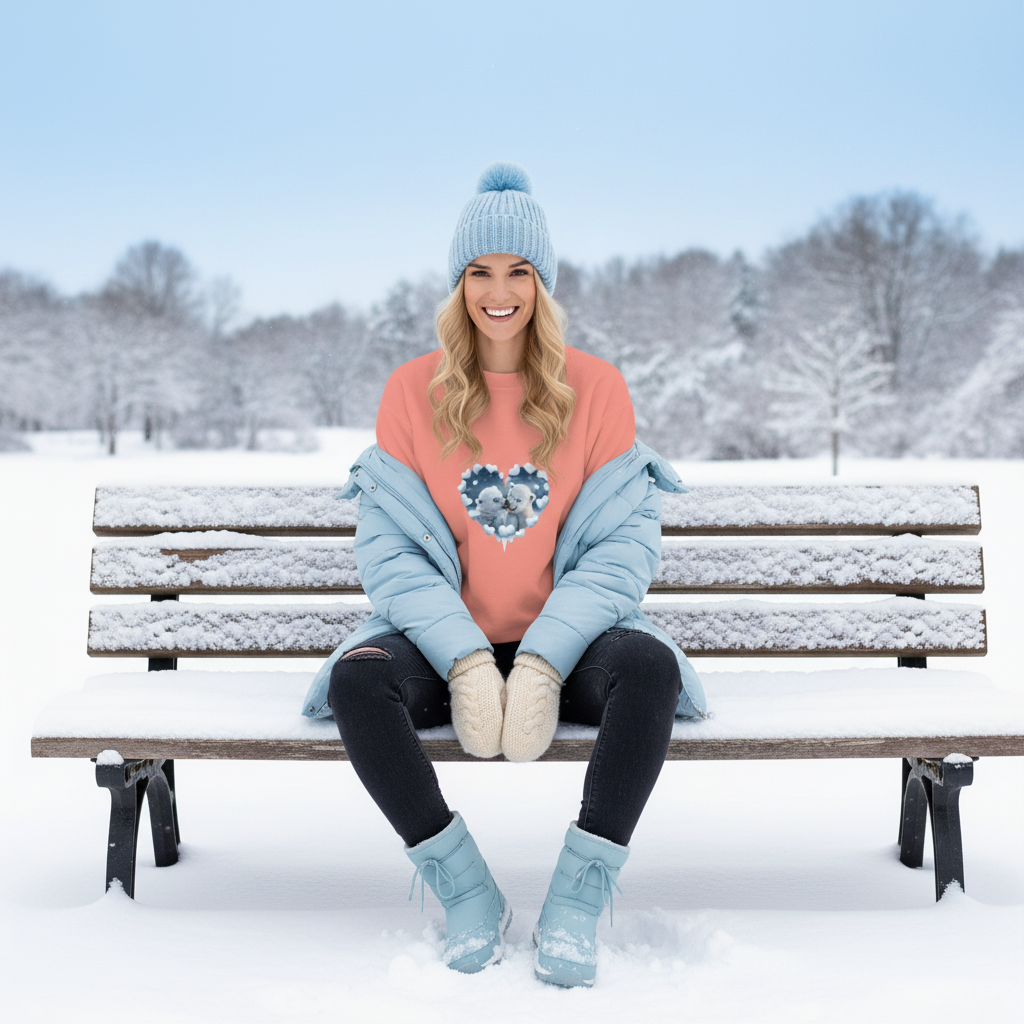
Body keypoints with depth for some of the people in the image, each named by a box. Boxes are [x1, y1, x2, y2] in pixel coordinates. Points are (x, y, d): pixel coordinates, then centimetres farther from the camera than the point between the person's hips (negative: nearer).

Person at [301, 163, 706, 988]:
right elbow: (390, 545, -4)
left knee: (651, 667, -32)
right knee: (357, 680, -30)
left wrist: (543, 659, -19)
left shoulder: (595, 387, 0)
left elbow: (626, 541, -6)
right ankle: (467, 892, -16)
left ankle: (577, 902, -22)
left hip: (565, 641, 0)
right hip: (447, 640, 1)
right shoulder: (414, 391, 1)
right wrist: (465, 659, -19)